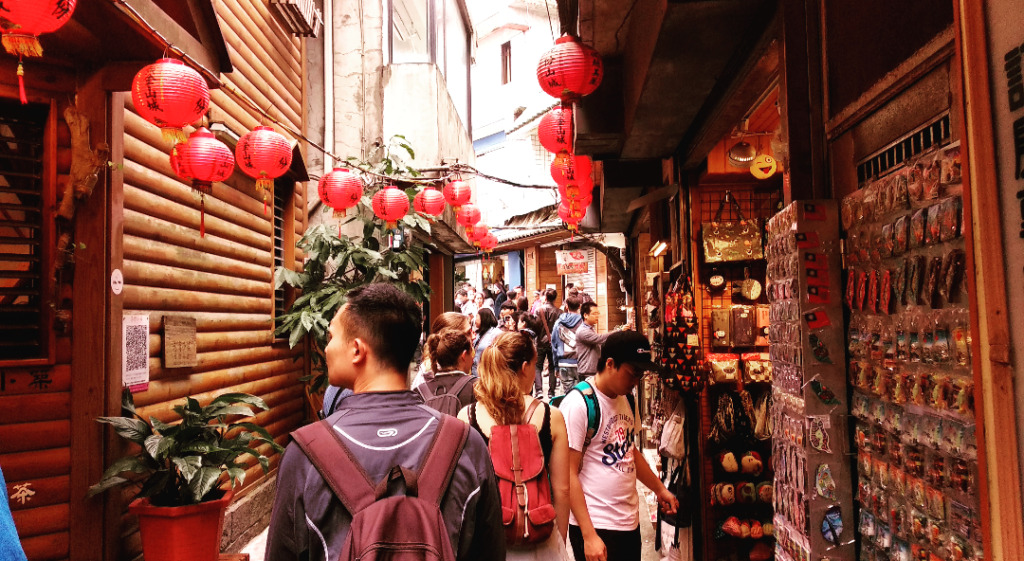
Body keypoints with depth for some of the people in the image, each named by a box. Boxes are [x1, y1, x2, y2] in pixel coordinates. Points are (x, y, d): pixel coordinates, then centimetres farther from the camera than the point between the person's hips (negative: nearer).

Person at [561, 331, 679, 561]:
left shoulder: (625, 400, 8)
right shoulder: (578, 404, -17)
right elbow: (569, 475, -18)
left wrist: (660, 489, 22)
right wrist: (588, 536, -19)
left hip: (630, 522, 8)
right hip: (596, 525, -7)